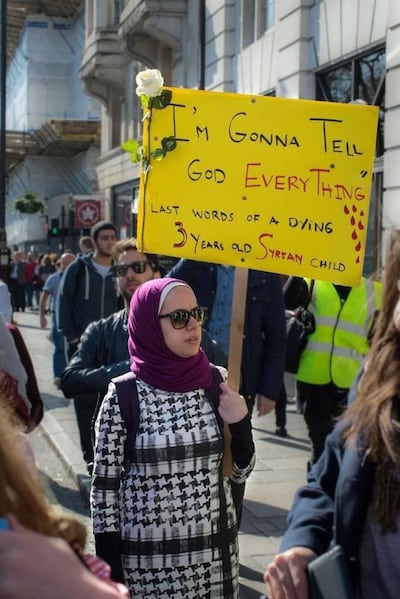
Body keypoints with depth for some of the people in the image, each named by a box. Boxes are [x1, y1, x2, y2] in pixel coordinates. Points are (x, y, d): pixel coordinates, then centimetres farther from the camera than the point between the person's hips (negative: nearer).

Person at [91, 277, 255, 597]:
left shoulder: (217, 383, -3)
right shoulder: (124, 397, -12)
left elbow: (240, 471, 5)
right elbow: (103, 487, -6)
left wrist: (241, 424, -12)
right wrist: (110, 573, -7)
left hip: (215, 550, 3)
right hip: (148, 555, -3)